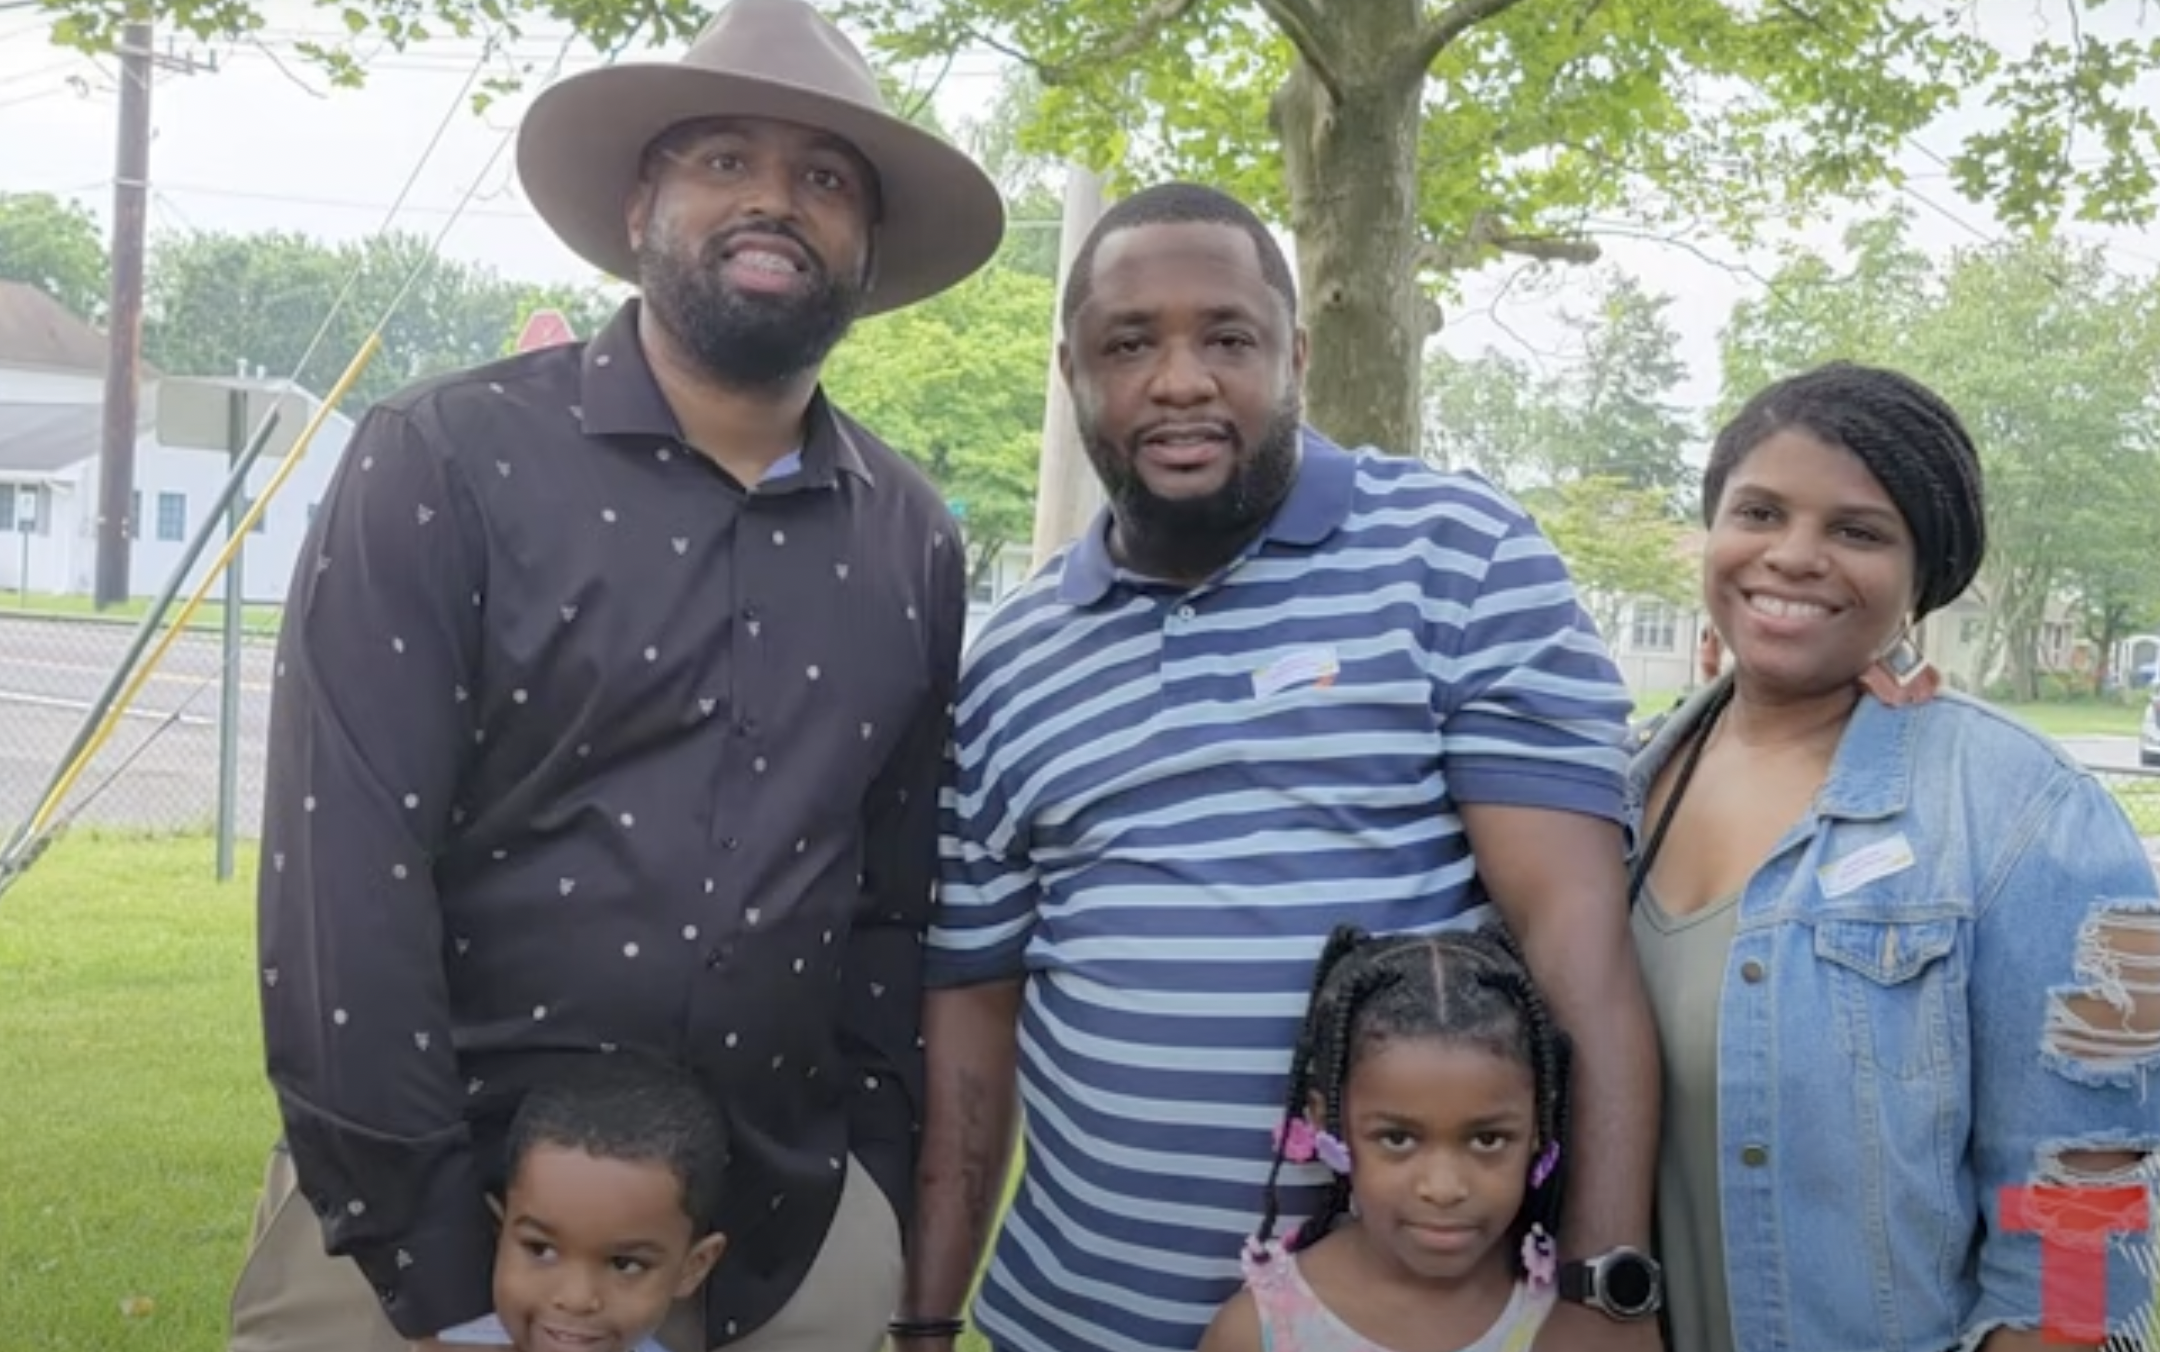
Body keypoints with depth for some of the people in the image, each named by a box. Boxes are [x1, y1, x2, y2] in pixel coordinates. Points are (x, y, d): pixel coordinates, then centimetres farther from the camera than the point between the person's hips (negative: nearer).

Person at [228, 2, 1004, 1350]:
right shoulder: (445, 461, -9)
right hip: (435, 1207, -3)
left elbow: (902, 905, 8)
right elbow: (346, 872, -13)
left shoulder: (913, 541, 3)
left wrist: (876, 1213, 4)